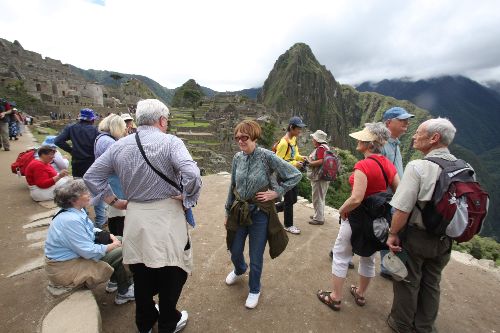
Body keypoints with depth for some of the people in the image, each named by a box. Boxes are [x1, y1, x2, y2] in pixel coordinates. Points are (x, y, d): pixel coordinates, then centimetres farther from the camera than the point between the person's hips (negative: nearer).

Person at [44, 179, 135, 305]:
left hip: (77, 253, 10)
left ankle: (114, 282, 20)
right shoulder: (70, 220, -30)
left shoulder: (78, 211, -2)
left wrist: (110, 236, -4)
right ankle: (124, 293, 8)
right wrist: (113, 246, -15)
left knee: (118, 240, 7)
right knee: (119, 253, -13)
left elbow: (91, 230, 12)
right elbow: (90, 252, -29)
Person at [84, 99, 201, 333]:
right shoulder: (170, 142, -13)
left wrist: (113, 200, 12)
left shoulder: (119, 145, 4)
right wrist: (188, 199, -12)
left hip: (135, 217, 5)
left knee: (141, 272, 22)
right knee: (171, 270, 16)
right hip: (166, 216, -5)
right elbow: (192, 174, -27)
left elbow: (91, 176, 8)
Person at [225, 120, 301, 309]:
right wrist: (228, 212, 14)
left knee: (256, 258, 11)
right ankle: (239, 270, 57)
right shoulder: (238, 158, -3)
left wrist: (276, 192, -14)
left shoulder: (267, 156, -17)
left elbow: (296, 175, -12)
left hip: (260, 214, -4)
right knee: (235, 252, 21)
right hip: (239, 212, 4)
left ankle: (254, 290, 41)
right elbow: (232, 186, 8)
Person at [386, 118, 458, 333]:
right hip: (444, 240, 6)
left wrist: (393, 234, -13)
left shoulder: (418, 167, -23)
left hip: (416, 236, -6)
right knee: (431, 283, 23)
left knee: (409, 282, 14)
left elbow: (402, 209, -26)